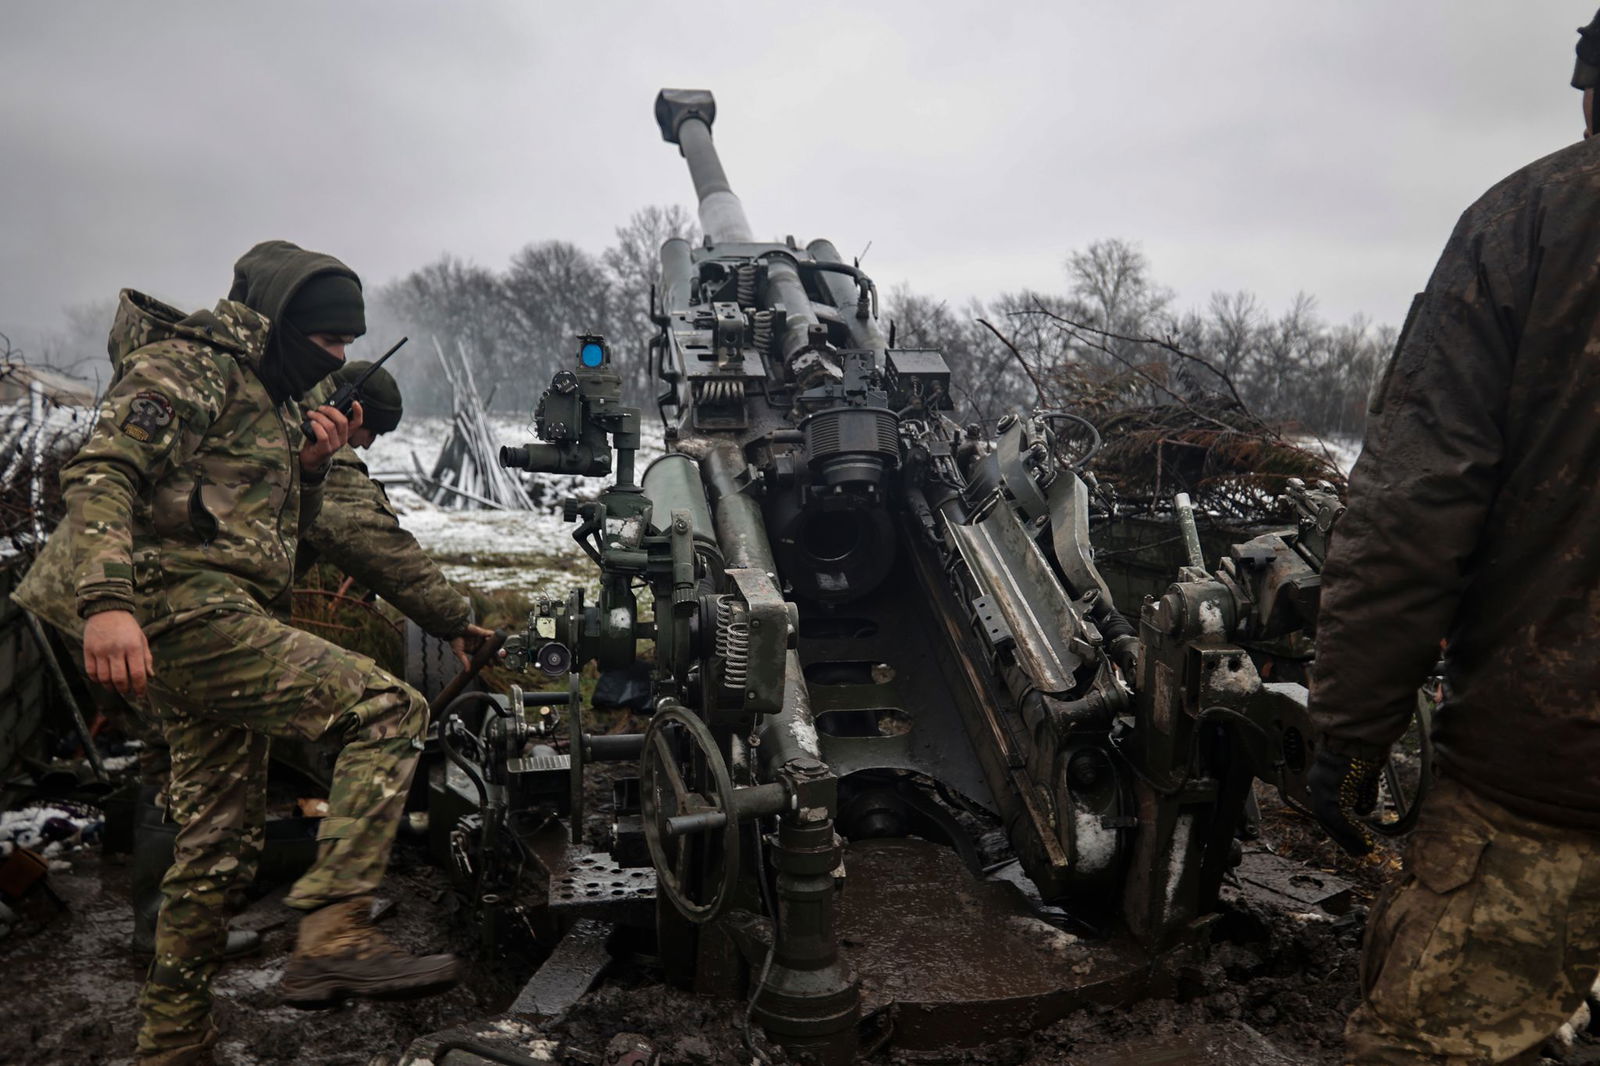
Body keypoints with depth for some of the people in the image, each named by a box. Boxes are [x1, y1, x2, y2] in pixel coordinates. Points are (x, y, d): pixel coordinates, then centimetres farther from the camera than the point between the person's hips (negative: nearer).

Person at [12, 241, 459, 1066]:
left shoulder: (267, 400, 25)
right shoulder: (189, 364, -4)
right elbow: (103, 469, -18)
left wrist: (309, 468, 9)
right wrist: (106, 599, -31)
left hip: (213, 625, 10)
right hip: (179, 605, -10)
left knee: (215, 845, 15)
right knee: (386, 709, -22)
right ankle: (332, 940, -26)